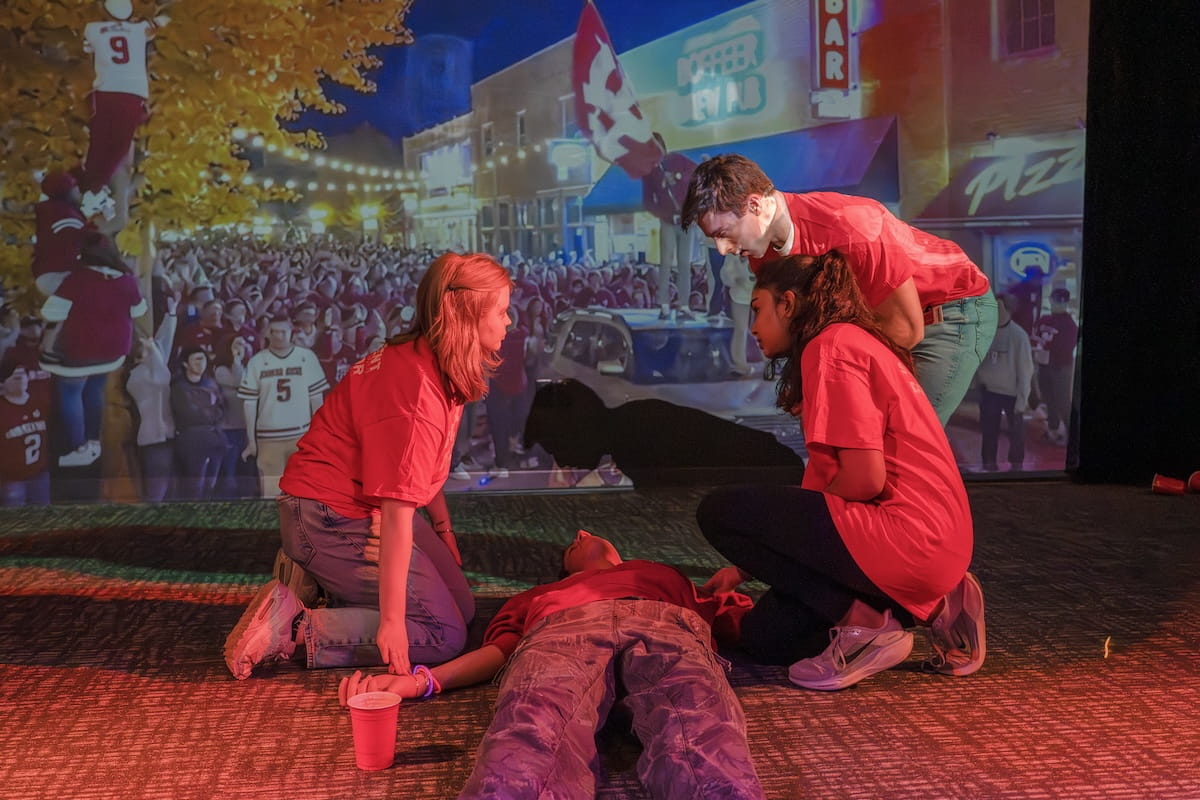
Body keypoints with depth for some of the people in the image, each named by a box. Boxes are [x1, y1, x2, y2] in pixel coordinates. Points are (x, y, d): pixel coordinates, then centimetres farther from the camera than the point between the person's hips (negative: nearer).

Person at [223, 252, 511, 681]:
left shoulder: (430, 362, 3)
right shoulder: (415, 386, -28)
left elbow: (426, 465, 17)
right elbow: (397, 510, -29)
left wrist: (443, 527, 21)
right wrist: (391, 619, -27)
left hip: (364, 508, 10)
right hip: (329, 520, -10)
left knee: (462, 606, 11)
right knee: (445, 634, -11)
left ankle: (320, 580, 14)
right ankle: (293, 626, -9)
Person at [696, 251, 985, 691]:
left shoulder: (831, 345, -10)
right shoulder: (854, 342, 22)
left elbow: (866, 478, -19)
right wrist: (745, 568, 19)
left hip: (904, 536, -10)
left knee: (719, 511, -10)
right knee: (765, 634, 15)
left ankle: (864, 622, -9)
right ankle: (932, 605, 11)